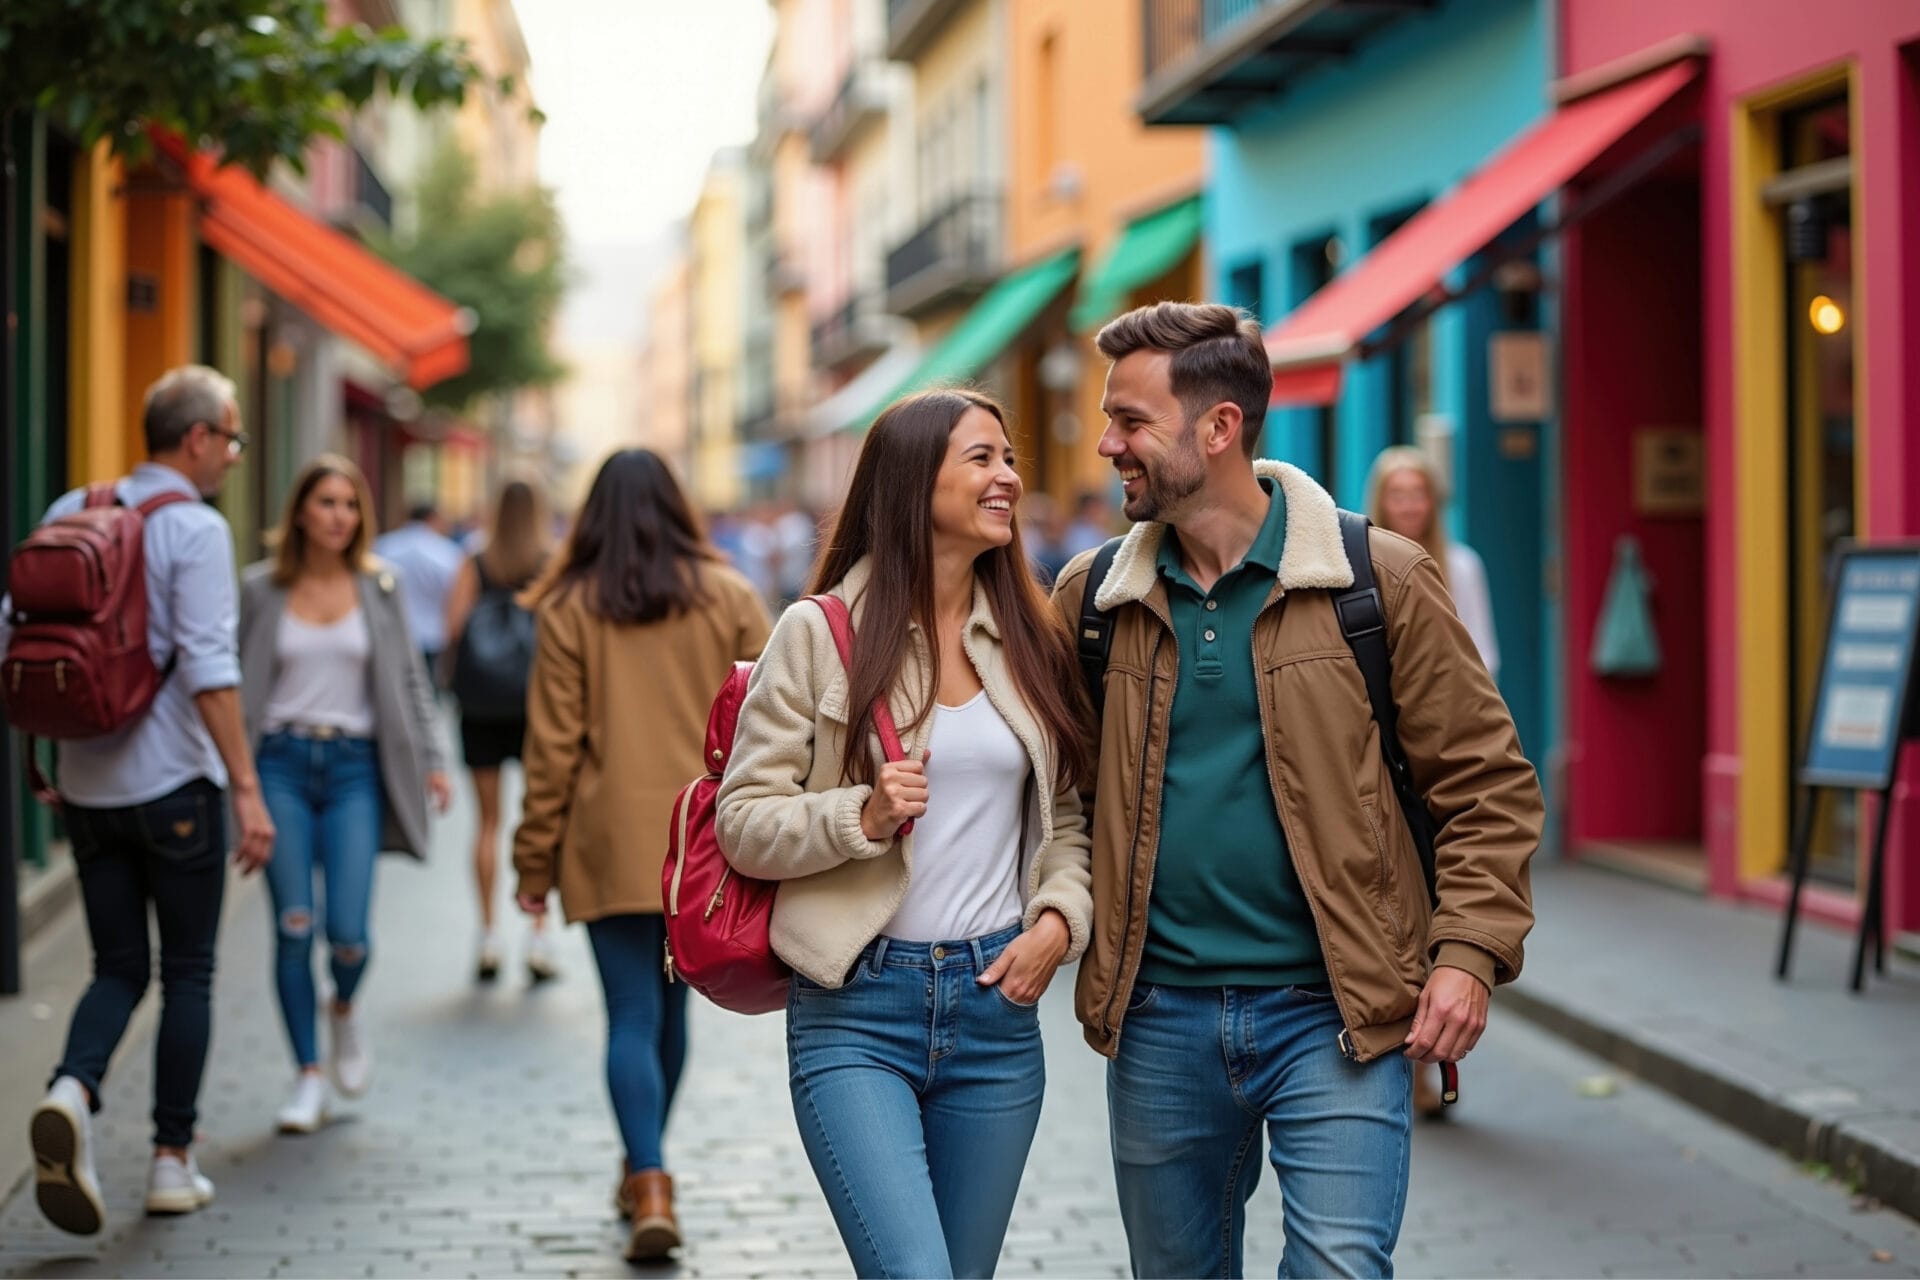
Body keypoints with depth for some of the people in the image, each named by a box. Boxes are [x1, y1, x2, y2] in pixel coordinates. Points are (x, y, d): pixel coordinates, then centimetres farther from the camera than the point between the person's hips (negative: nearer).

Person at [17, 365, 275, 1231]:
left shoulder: (69, 513, 8)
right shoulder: (195, 528, -11)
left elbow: (14, 631, 9)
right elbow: (208, 668, -19)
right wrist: (247, 788, -18)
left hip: (88, 785, 5)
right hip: (174, 782, -5)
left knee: (118, 968, 12)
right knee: (187, 973, 8)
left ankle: (72, 1091, -16)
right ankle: (173, 1161, 11)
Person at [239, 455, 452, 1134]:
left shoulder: (379, 588, 7)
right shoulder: (260, 589, 4)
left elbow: (410, 679, 10)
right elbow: (235, 682, 8)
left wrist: (431, 761, 3)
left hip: (354, 766, 0)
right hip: (281, 764, 0)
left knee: (348, 931, -9)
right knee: (293, 928, -5)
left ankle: (345, 1009, 26)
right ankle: (308, 1078, 7)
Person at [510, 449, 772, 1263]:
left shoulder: (570, 607, -3)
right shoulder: (729, 596, 1)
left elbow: (553, 746, -3)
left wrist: (535, 861, 3)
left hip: (612, 843, -2)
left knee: (632, 1018, -1)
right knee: (670, 1005, 18)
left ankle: (650, 1187, -15)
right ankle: (645, 1168, 33)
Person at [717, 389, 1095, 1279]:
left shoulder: (1030, 640, 9)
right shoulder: (819, 633, -4)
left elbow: (1063, 817, 16)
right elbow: (743, 822, -4)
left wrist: (1059, 918, -3)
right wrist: (864, 818, -20)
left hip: (996, 1004, 5)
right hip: (856, 1007, -4)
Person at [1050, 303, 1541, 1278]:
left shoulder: (1379, 581, -4)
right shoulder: (1090, 597, 5)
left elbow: (1487, 780, -1)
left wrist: (1469, 951, -11)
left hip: (1333, 1014, -3)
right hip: (1158, 1019, 4)